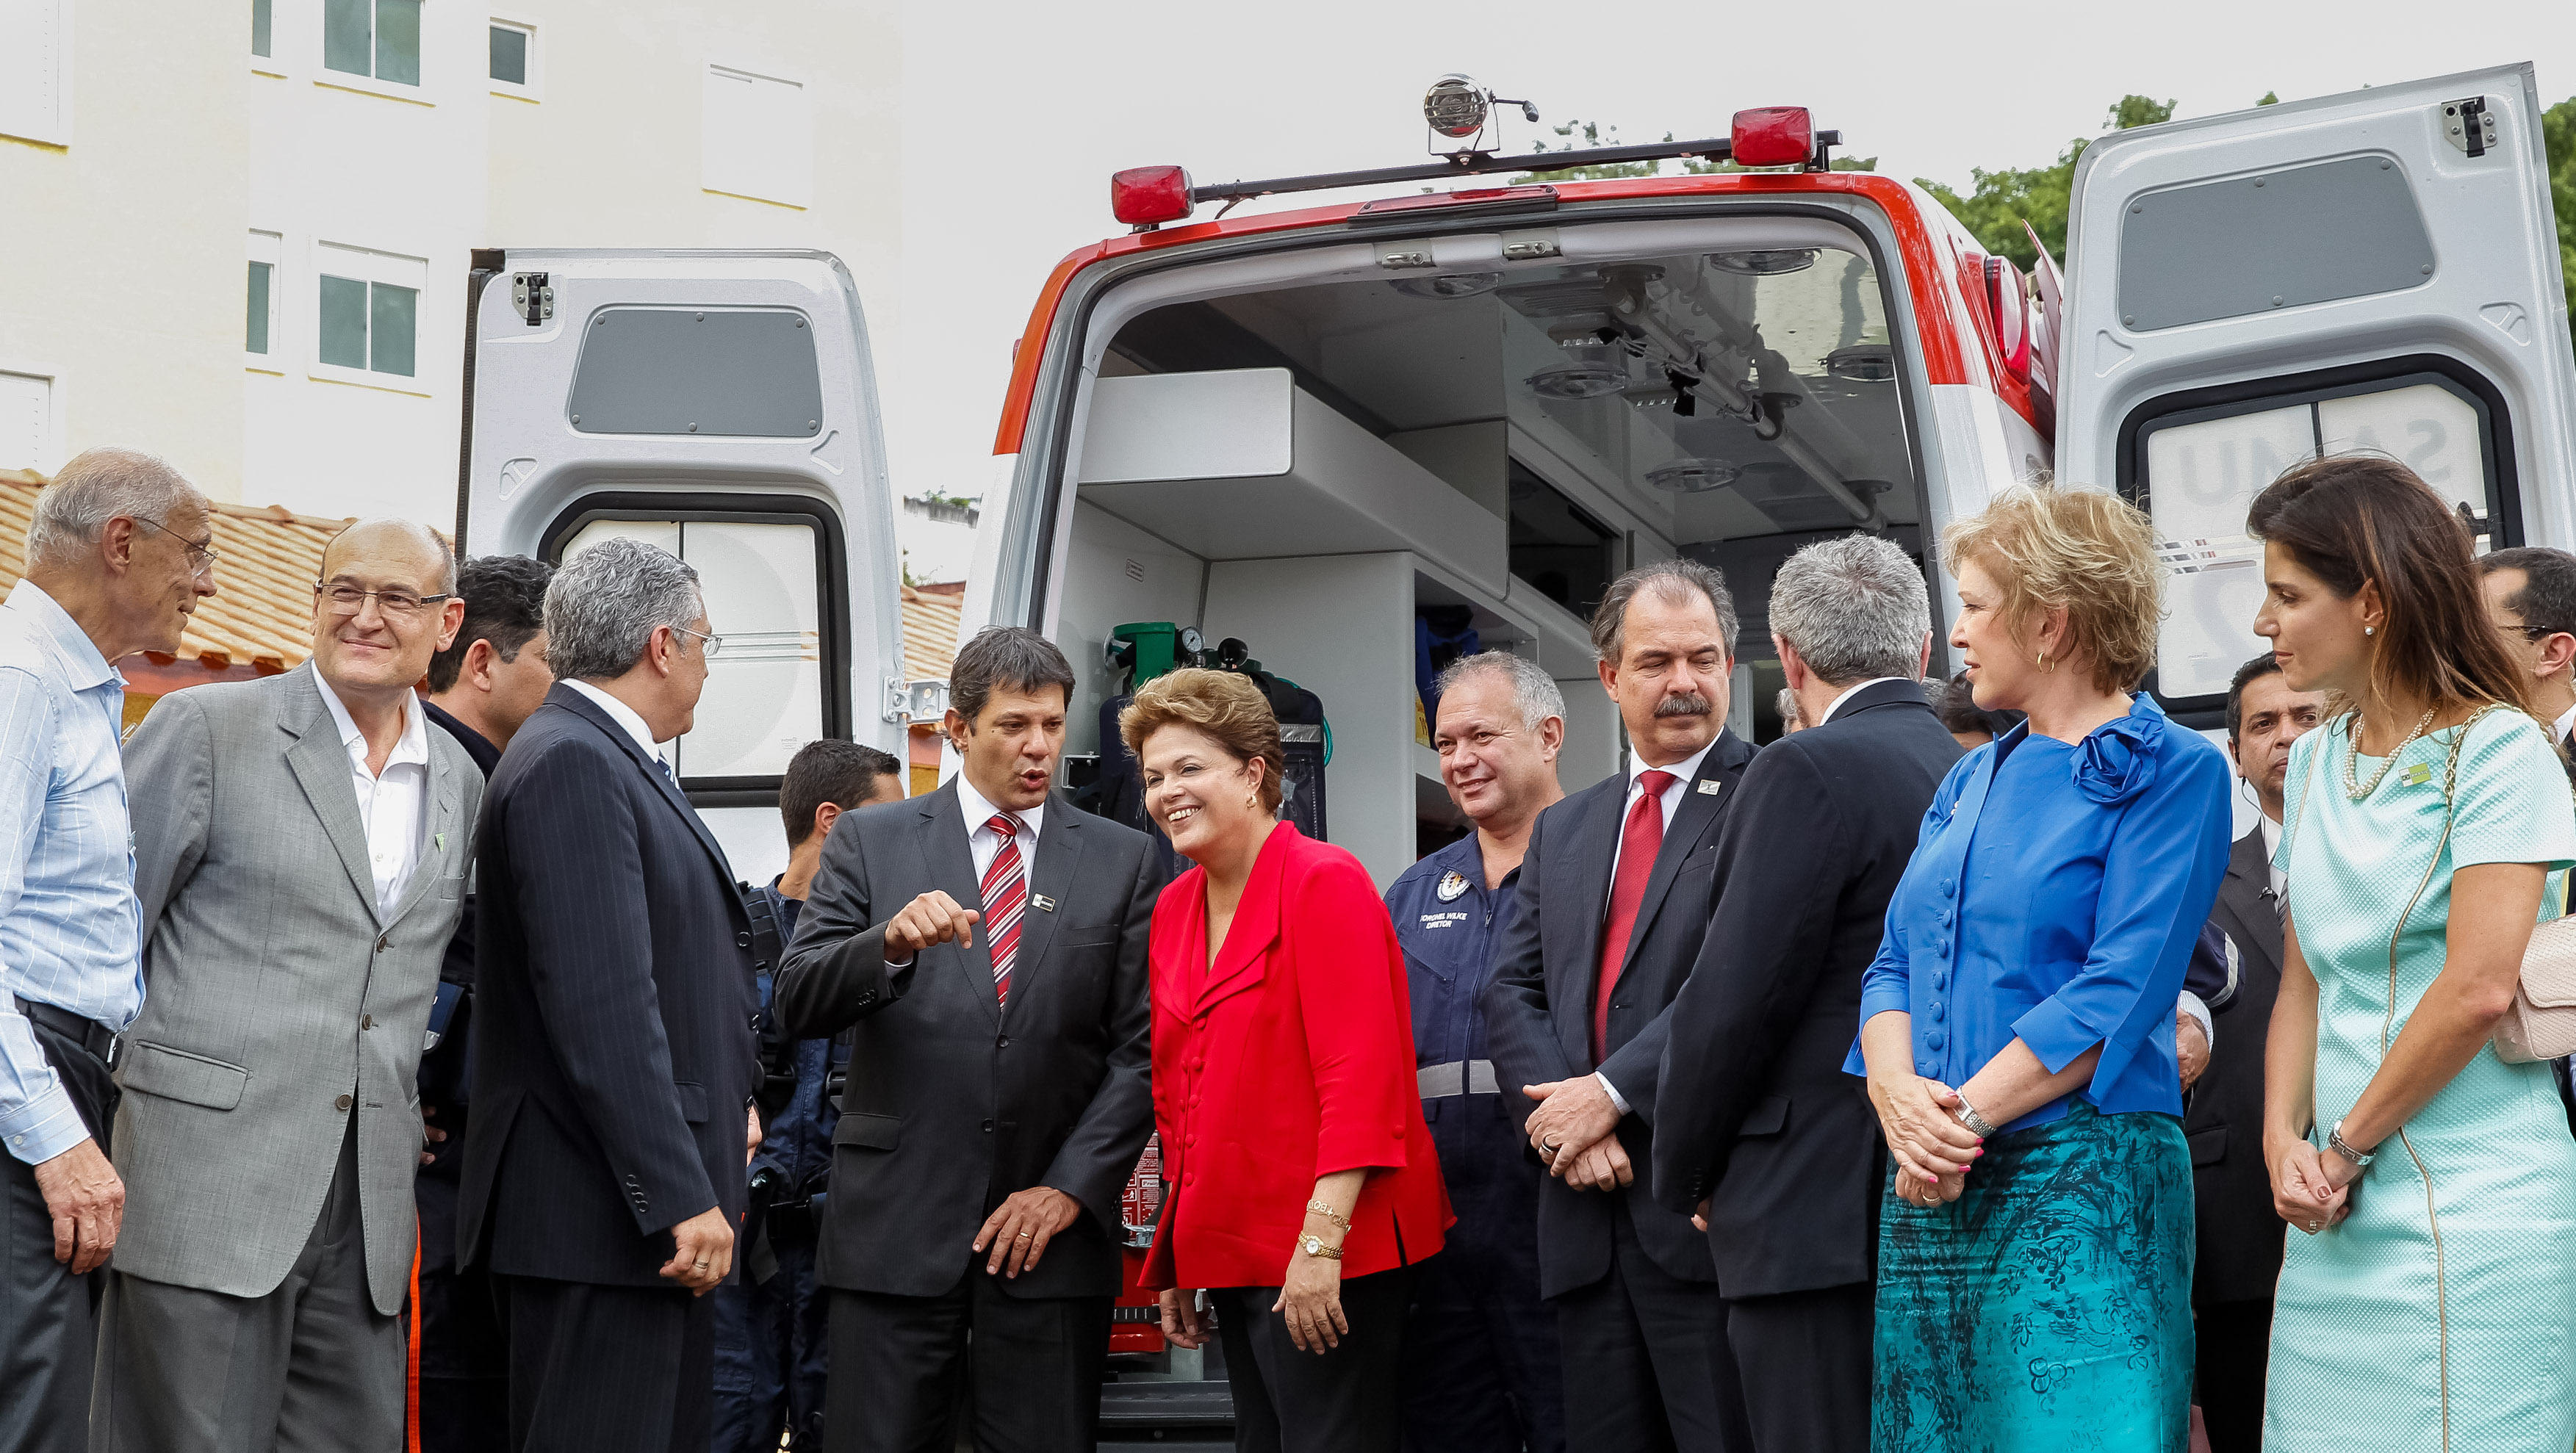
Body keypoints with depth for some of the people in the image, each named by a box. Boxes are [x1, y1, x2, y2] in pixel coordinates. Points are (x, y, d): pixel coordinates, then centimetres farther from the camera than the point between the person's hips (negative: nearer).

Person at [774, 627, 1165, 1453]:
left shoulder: (1121, 860, 9)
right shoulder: (869, 845, 7)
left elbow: (1139, 1049, 5)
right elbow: (798, 1006, -2)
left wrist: (1070, 1188, -5)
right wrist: (891, 943, -21)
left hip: (1052, 1224, 1)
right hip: (897, 1224, 0)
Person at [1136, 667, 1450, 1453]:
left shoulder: (1324, 881, -11)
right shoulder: (1173, 908, 11)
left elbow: (1360, 1073, -18)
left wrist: (1321, 1240, -24)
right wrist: (1173, 1256, 15)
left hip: (1329, 1258, -8)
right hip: (1233, 1253, 8)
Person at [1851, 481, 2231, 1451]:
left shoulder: (2171, 772, -4)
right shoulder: (1972, 781, 19)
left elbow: (2118, 996, -14)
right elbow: (1896, 963, 12)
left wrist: (1965, 1116, -17)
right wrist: (1897, 1090, -8)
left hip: (2076, 1183, -7)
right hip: (1933, 1191, 7)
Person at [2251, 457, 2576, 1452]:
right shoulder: (2317, 760, 14)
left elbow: (2478, 987, -16)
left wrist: (2348, 1145, -9)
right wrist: (2285, 1139, -1)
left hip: (2470, 1212, -7)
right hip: (2338, 1216, 7)